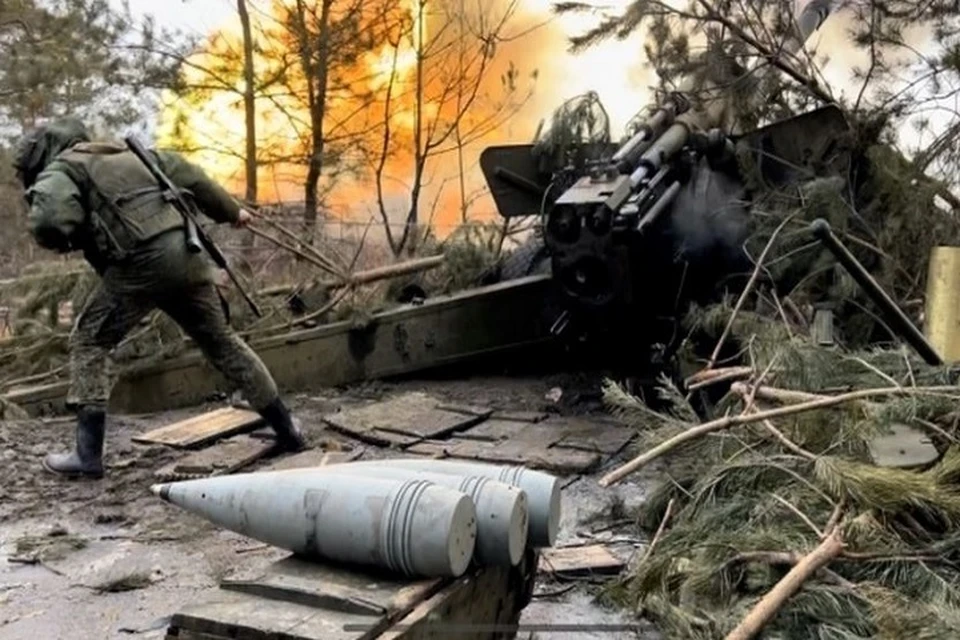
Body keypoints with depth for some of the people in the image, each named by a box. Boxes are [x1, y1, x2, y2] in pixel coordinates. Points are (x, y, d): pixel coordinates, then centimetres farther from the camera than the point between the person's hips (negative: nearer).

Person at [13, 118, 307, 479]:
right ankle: (287, 431, 21)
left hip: (142, 261, -6)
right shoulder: (126, 154, 29)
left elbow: (49, 220, -13)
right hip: (186, 252, 6)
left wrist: (66, 242, 10)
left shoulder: (59, 171, 8)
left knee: (90, 343, 11)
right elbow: (186, 175, 33)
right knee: (222, 342, 17)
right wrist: (230, 211, 44)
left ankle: (88, 454, 6)